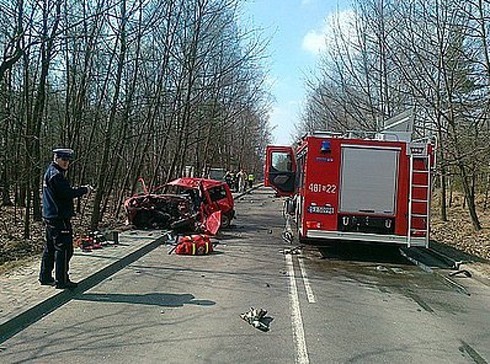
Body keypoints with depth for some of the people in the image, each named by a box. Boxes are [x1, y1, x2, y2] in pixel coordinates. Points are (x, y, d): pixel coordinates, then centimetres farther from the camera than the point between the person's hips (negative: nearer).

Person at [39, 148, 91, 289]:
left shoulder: (50, 172, 18)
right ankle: (62, 281, 0)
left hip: (50, 217, 11)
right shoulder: (56, 175, -15)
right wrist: (84, 190, -11)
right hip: (59, 218, -11)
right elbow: (67, 193, -24)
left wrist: (80, 189, 3)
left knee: (50, 247, 18)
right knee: (64, 249, -5)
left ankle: (45, 276, 28)